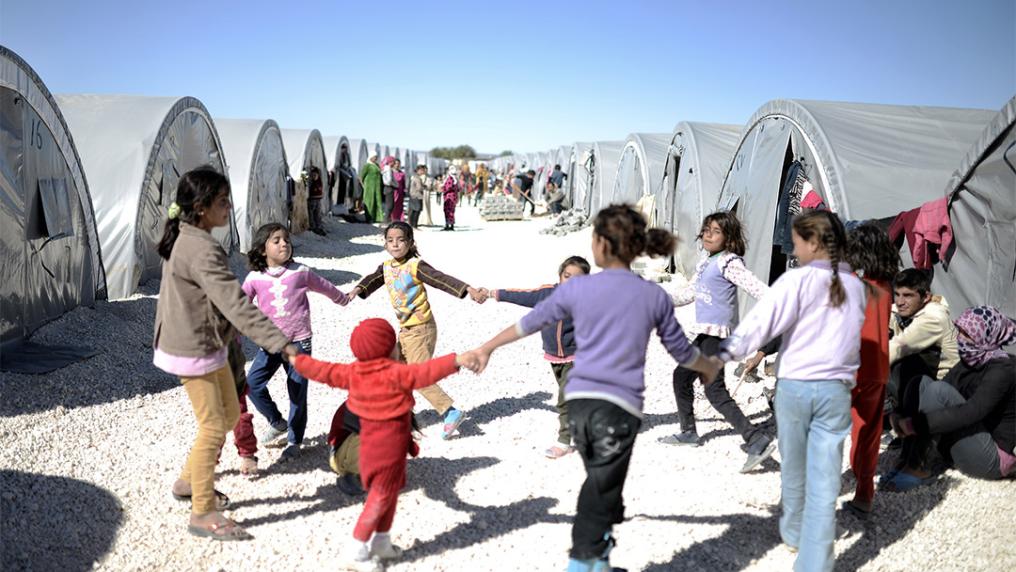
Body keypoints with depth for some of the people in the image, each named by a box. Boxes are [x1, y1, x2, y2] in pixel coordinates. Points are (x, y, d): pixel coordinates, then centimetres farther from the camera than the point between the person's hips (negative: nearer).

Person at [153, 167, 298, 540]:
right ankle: (203, 514, 14)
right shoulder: (202, 251, -27)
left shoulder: (184, 239, 5)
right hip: (193, 352, -10)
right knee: (213, 428, 0)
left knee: (230, 414, 20)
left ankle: (188, 482, 36)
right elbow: (236, 304, -33)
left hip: (207, 345, 10)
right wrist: (280, 343, -35)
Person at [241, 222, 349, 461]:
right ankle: (277, 422, 18)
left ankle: (295, 440, 19)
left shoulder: (300, 272, -3)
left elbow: (324, 287, 12)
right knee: (253, 383, -7)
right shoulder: (255, 278, -1)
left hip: (298, 341, -2)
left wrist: (343, 299, 28)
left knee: (297, 390, 3)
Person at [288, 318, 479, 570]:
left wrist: (298, 361, 26)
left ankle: (381, 542, 33)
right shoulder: (395, 373, -22)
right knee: (381, 497, 3)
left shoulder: (353, 372, 0)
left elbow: (325, 371, 10)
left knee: (389, 493, 22)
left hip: (370, 442, 8)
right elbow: (425, 372, -35)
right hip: (390, 445, -8)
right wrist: (456, 360, -42)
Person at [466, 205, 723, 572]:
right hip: (620, 406, -2)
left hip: (579, 399, 2)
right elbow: (680, 350, 14)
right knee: (600, 495, 2)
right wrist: (710, 368, 36)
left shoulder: (577, 287, 2)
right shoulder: (655, 297, 2)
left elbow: (531, 323, 13)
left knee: (599, 485, 19)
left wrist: (486, 348, 29)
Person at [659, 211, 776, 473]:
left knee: (714, 390, -16)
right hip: (705, 333, 10)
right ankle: (689, 432, 36)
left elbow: (756, 287, -23)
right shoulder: (706, 261, 14)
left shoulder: (729, 262, -13)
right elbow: (690, 292, 25)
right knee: (681, 376, 21)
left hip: (718, 332, -10)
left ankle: (757, 440, -17)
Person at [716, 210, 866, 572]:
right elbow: (852, 334, 14)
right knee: (824, 481, 1)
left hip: (794, 386, -3)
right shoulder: (854, 285, 7)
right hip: (836, 389, 3)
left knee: (794, 468, 17)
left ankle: (793, 532, 38)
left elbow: (762, 320, -18)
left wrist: (726, 354, -20)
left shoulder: (798, 280, -10)